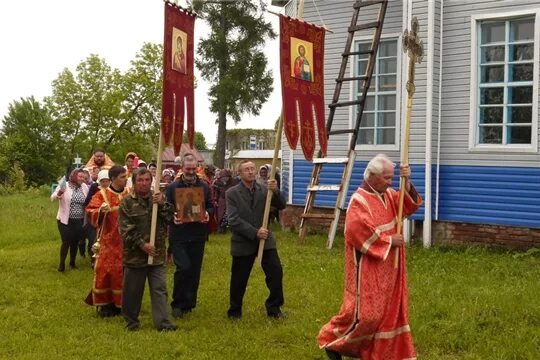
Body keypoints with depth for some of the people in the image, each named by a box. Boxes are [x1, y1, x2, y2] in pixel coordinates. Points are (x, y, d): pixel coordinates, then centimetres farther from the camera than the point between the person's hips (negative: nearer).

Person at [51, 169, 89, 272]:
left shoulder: (84, 187, 2)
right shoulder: (64, 186, -9)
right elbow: (53, 198, -16)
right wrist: (59, 193, -37)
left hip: (79, 221, 4)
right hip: (65, 220, -4)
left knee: (75, 242, 12)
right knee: (66, 242, -5)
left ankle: (72, 263, 30)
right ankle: (62, 264, 10)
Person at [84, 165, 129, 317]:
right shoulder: (102, 195, -2)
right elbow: (90, 212, -7)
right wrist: (100, 211, -26)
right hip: (109, 241, -3)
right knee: (106, 271, -2)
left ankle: (122, 303, 18)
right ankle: (105, 304, 8)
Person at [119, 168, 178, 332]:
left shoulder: (159, 198, 9)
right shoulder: (127, 202, -4)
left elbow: (171, 218, 1)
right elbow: (126, 229, -10)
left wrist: (162, 204, -14)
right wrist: (142, 244, -16)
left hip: (157, 253, 3)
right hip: (135, 254, -3)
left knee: (160, 289, 2)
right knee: (132, 290, 9)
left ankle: (163, 322, 4)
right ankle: (131, 321, 24)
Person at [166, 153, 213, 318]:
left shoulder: (204, 186, 8)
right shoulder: (172, 187, 2)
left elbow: (210, 206, 14)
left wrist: (207, 214, -8)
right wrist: (172, 217, -17)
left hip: (198, 235, 3)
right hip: (178, 235, -3)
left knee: (194, 271, 6)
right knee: (183, 268, -14)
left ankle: (189, 304, 21)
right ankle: (177, 304, 3)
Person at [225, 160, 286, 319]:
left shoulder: (263, 189, 2)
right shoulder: (232, 193, -7)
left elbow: (282, 205, -6)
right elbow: (234, 220, -14)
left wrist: (275, 191, -25)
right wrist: (254, 232, -21)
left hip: (265, 240, 2)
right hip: (243, 242, -2)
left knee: (276, 272, -4)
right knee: (239, 279, 8)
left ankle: (274, 307, 12)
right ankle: (234, 310, 28)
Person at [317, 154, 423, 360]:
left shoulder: (388, 195, 8)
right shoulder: (359, 200, -17)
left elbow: (411, 206, 2)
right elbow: (358, 232, -27)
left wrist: (407, 183, -14)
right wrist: (389, 240, -18)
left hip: (388, 267, 8)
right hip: (368, 268, -8)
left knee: (389, 311, 11)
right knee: (365, 313, -5)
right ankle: (331, 341, 15)